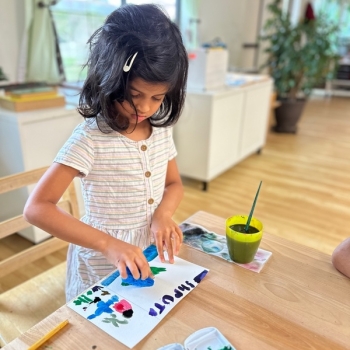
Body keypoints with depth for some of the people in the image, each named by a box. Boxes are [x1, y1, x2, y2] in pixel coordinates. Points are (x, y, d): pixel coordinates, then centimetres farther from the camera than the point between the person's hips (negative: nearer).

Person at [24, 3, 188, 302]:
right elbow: (37, 208, -27)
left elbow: (174, 184, 6)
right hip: (104, 266, -5)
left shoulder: (161, 129, -6)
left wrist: (163, 214, -15)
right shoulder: (91, 138, -24)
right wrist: (108, 244, -36)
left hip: (150, 256, 5)